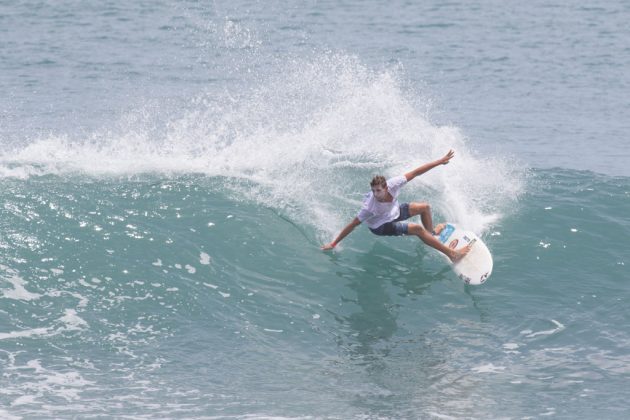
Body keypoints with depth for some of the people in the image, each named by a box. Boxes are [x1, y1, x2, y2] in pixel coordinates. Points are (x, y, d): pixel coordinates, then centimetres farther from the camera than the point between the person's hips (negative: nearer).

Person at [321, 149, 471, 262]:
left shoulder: (393, 184, -31)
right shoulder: (369, 207, -40)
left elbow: (416, 172, -24)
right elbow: (353, 225, -32)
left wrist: (440, 161, -21)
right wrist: (334, 243, -30)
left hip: (393, 211, 7)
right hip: (380, 226, -6)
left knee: (424, 207, 12)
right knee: (418, 229, -21)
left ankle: (432, 233, 41)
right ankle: (452, 254, -19)